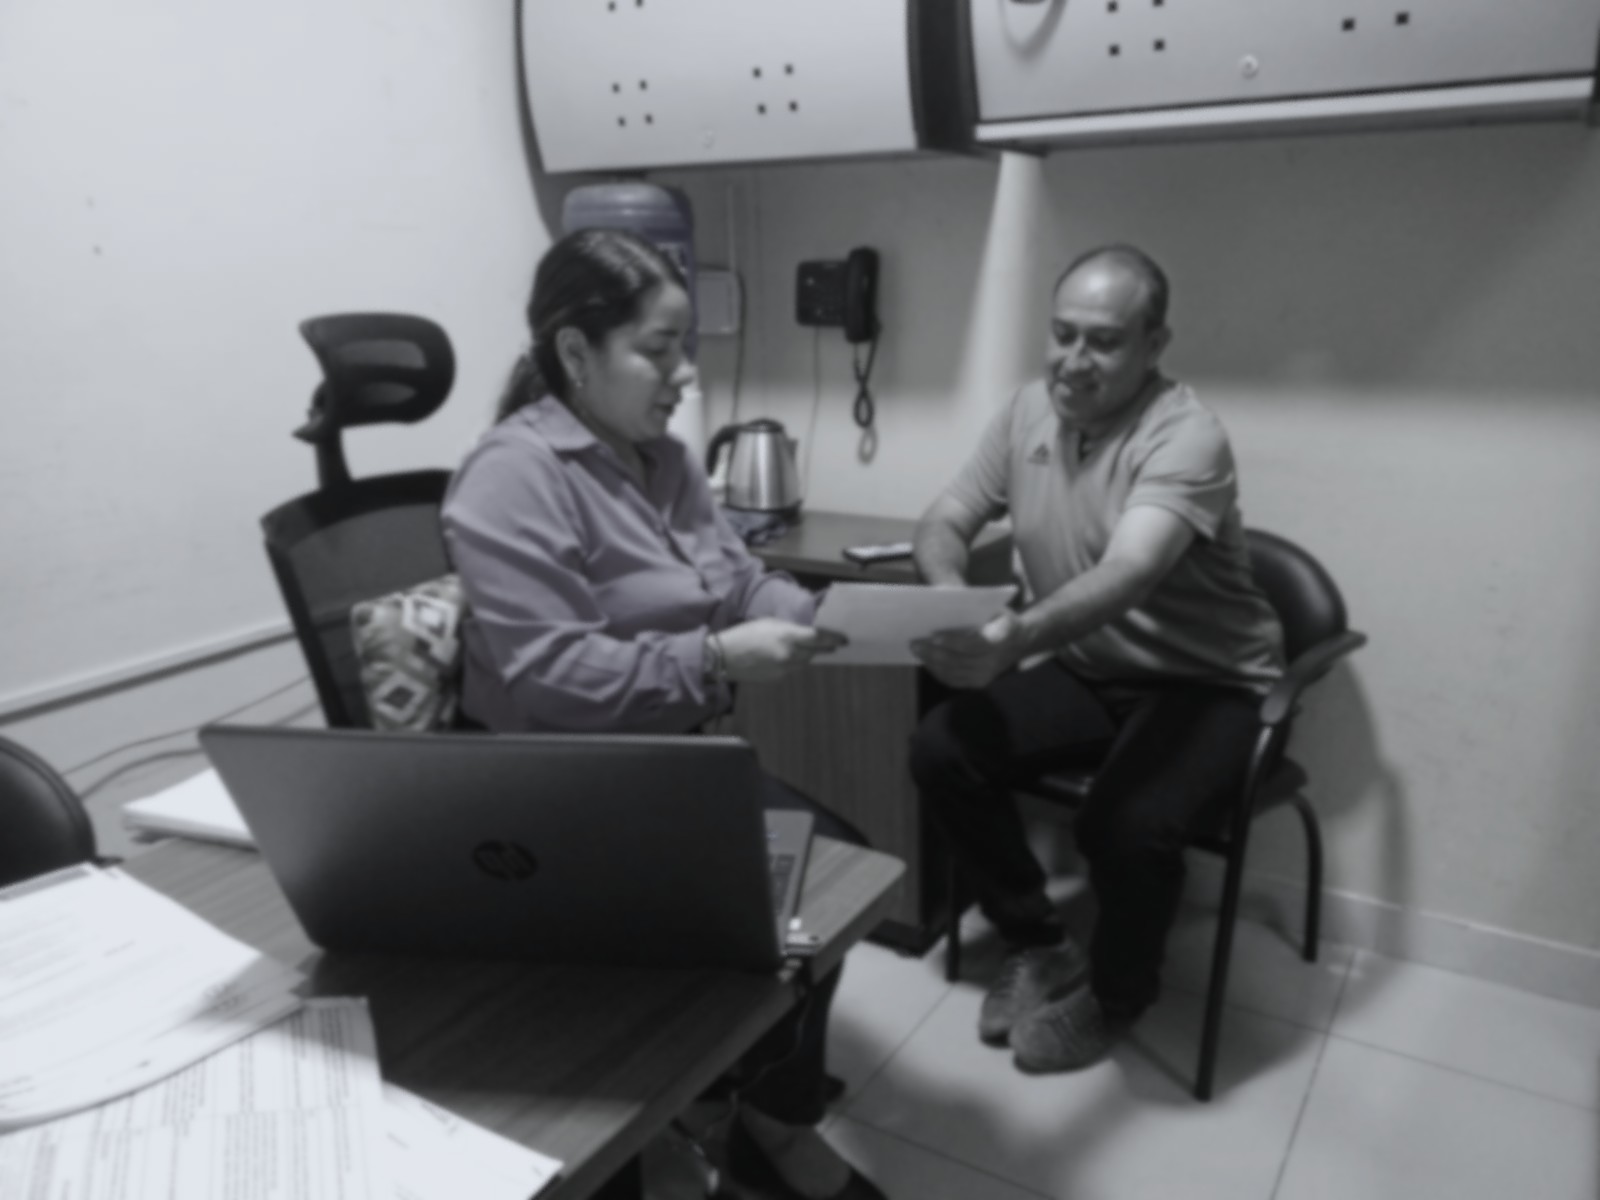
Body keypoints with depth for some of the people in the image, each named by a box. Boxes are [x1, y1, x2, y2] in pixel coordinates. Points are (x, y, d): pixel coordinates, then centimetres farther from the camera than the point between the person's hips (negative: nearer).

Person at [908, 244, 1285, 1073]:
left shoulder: (1187, 441, -23)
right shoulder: (1028, 412, -2)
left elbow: (1126, 575, -38)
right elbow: (944, 523, -1)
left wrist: (1016, 638, -56)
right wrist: (952, 598, -25)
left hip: (1199, 680, -5)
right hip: (1082, 669, 6)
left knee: (1128, 825, -31)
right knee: (940, 751, -14)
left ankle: (1116, 992, 5)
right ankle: (1037, 945, 8)